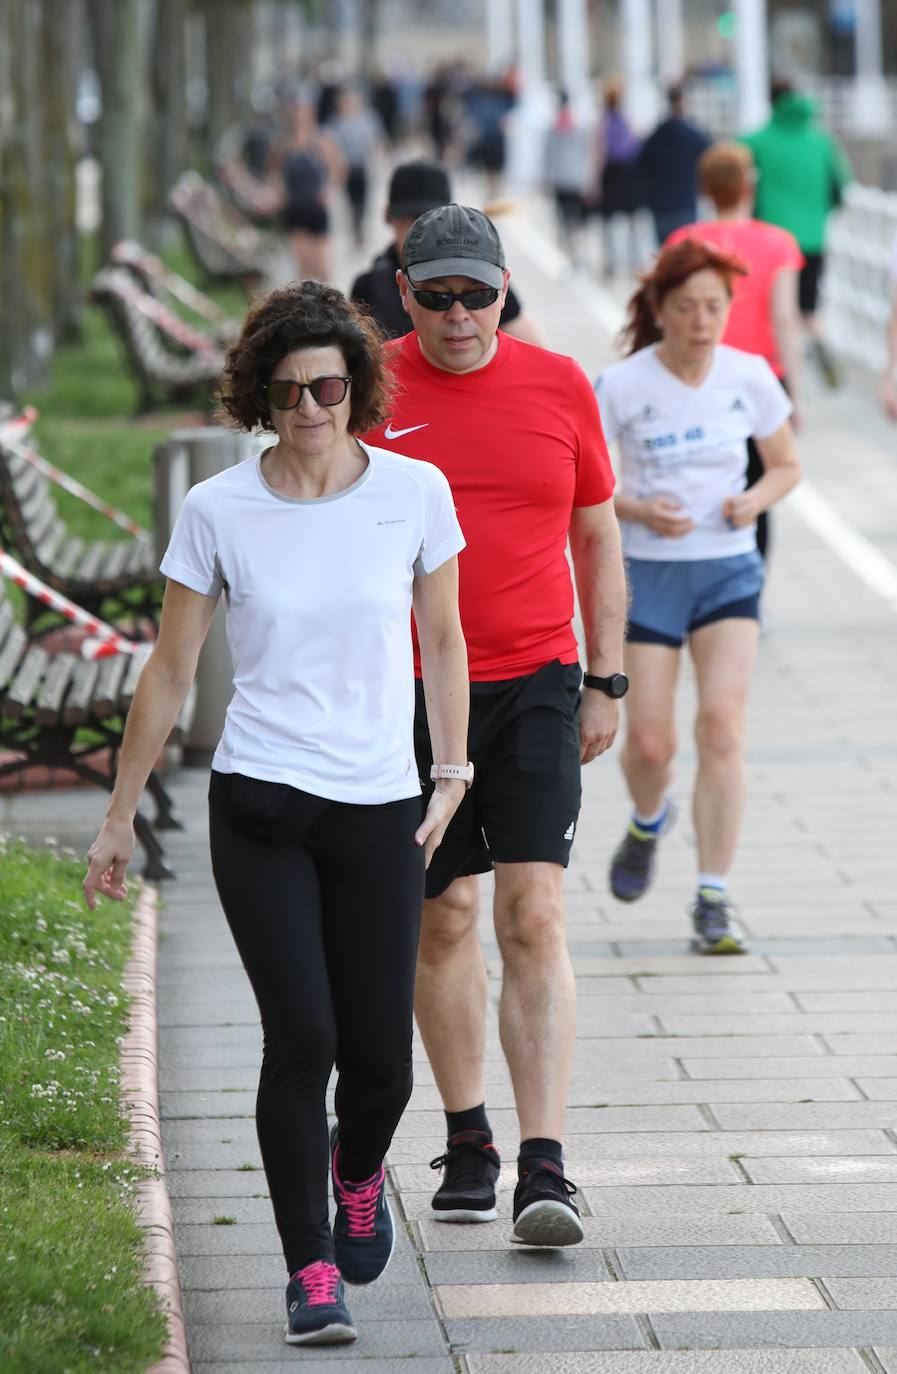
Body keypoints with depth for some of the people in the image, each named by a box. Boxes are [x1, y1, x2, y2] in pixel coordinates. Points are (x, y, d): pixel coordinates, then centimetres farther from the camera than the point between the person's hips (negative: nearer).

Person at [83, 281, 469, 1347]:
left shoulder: (415, 493, -1)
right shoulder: (217, 511, -2)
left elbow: (443, 645, 10)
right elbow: (170, 671, 5)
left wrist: (451, 779, 4)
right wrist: (120, 817, 8)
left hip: (380, 811, 1)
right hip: (259, 806, -1)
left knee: (378, 1058, 2)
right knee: (302, 1035, -12)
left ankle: (358, 1170, 37)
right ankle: (310, 1273, -1)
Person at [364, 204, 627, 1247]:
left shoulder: (557, 386, 3)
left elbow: (597, 536, 12)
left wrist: (605, 683, 8)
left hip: (535, 683, 0)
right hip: (407, 692, 0)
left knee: (533, 917, -10)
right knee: (442, 917, 8)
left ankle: (543, 1169, -14)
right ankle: (466, 1141, 24)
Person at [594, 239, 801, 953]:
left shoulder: (750, 377, -2)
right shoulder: (623, 385, -9)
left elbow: (787, 465, 12)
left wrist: (755, 501, -9)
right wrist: (637, 508, -19)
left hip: (729, 570, 1)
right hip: (647, 570, -1)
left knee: (722, 722, -16)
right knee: (650, 743, -2)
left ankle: (714, 899, -10)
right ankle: (649, 821, 36)